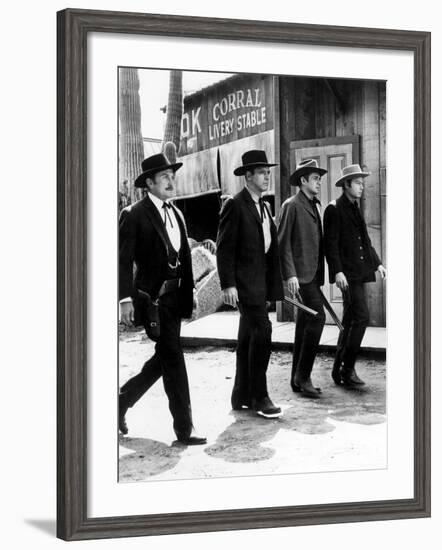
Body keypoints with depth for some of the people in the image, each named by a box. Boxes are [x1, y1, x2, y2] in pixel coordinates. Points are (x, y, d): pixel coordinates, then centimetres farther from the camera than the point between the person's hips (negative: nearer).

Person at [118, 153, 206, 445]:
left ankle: (123, 401, 30)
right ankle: (184, 426, -2)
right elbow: (124, 261, -11)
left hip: (175, 297, 8)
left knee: (164, 358, 13)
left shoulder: (176, 214, 16)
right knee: (172, 357, -8)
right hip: (151, 297, -8)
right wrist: (126, 298, -17)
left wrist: (189, 290, 10)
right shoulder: (134, 215, -8)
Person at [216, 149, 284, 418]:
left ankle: (241, 396, 17)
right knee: (262, 330, -15)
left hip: (261, 281, 9)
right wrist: (228, 284, -18)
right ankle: (259, 396, -9)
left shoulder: (264, 207, 18)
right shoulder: (234, 206, -9)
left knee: (248, 336, 11)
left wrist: (275, 284, 13)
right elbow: (224, 248, -13)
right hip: (244, 280, -9)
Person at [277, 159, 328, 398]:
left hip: (313, 273, 9)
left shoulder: (315, 206, 18)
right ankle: (303, 375, -12)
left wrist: (320, 275, 19)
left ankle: (297, 379, 14)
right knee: (317, 318, -17)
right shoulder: (291, 205, -8)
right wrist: (290, 274, -19)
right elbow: (283, 242, -12)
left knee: (304, 323, 9)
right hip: (301, 272, -9)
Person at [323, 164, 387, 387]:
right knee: (361, 317, -15)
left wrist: (377, 263, 19)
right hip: (347, 273, -9)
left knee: (350, 322, 10)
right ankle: (347, 369, -10)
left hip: (358, 272, 9)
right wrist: (338, 271, -21)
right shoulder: (334, 209, -8)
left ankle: (339, 370, 17)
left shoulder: (355, 209, 19)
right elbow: (331, 243, -14)